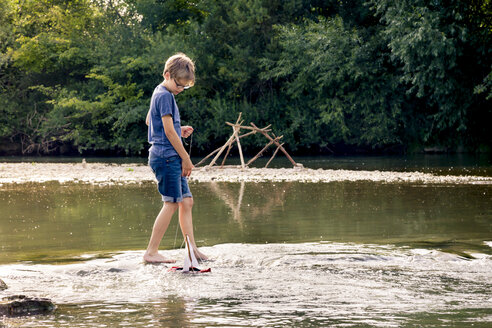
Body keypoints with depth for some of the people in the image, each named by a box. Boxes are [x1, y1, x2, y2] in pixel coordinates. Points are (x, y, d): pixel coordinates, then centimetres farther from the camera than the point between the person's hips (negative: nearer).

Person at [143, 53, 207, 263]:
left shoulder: (160, 93, 18)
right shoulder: (165, 96, -13)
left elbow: (149, 120, 29)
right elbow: (169, 131, -16)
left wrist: (179, 131, 18)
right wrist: (186, 158, -10)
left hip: (171, 158, 10)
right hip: (166, 156, -10)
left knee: (186, 202, 8)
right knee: (171, 203, -9)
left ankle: (192, 249, 10)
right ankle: (151, 252, -8)